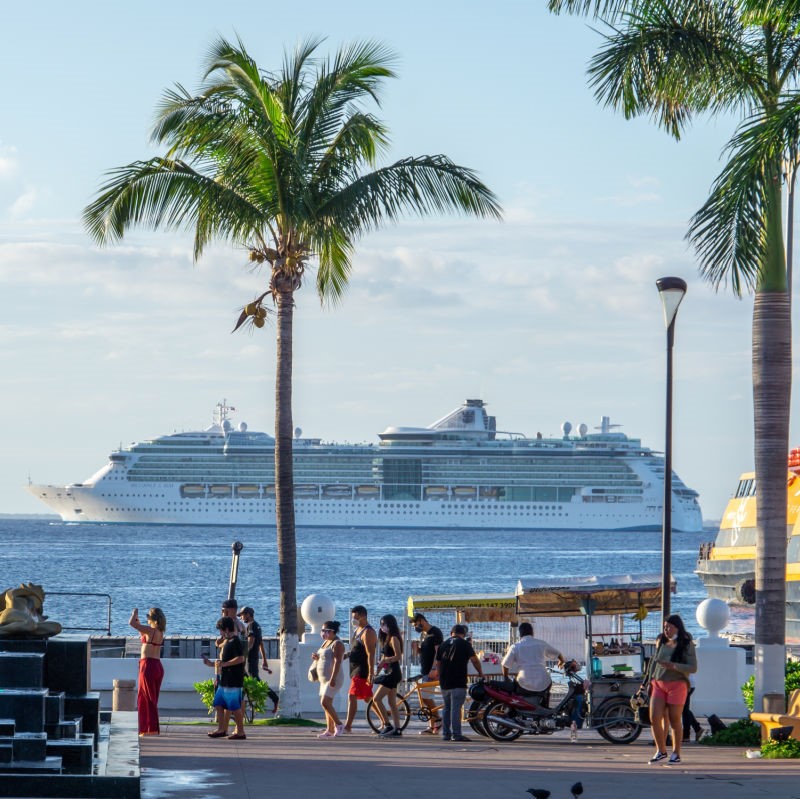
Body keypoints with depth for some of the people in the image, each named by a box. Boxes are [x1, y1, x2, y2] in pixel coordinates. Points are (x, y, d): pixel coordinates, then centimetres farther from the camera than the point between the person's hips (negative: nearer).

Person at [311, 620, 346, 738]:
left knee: (325, 703, -18)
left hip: (333, 679, -10)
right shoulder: (325, 642, 17)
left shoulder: (337, 644, -12)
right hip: (325, 679, 10)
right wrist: (316, 658, 6)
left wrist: (333, 678, -29)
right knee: (327, 704, 7)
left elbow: (337, 662, -21)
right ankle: (330, 730, 9)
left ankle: (339, 725, -10)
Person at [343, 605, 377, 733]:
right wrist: (346, 655, 10)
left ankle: (347, 727, -16)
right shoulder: (358, 630, 16)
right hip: (355, 669, 10)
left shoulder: (368, 633, -15)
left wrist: (370, 674, -26)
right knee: (367, 699, 14)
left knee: (352, 696, -14)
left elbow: (370, 654, -21)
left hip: (362, 670, -10)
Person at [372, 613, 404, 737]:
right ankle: (397, 729, 7)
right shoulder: (386, 639, 18)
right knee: (392, 703, 8)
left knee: (377, 699, -12)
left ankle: (387, 725, -11)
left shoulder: (393, 638, -11)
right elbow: (384, 658, 22)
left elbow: (398, 656, -20)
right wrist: (376, 673, 20)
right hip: (389, 673, 10)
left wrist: (385, 660, -22)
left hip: (393, 672, -10)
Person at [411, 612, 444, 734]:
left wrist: (434, 670, -24)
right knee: (426, 696, 7)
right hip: (425, 670, 9)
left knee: (424, 695, -15)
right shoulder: (423, 634, 17)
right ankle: (432, 726, 10)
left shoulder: (435, 632, -11)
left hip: (432, 670, -9)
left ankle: (437, 719, -3)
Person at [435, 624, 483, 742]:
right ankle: (456, 734, -11)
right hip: (458, 682, -6)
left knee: (446, 707, 14)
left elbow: (438, 663, 17)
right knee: (456, 708, -8)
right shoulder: (464, 644, -3)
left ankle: (445, 733, 15)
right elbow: (474, 660, -4)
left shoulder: (443, 645, 14)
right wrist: (480, 673, 10)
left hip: (444, 682, 6)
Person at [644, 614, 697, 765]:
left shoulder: (686, 645, -4)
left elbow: (693, 667, -11)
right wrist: (651, 680, 16)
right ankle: (661, 751, 9)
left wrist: (672, 665, -22)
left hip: (677, 685, -5)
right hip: (658, 684, 5)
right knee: (654, 718, -6)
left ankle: (676, 754, 12)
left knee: (674, 720, 0)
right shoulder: (661, 642, 13)